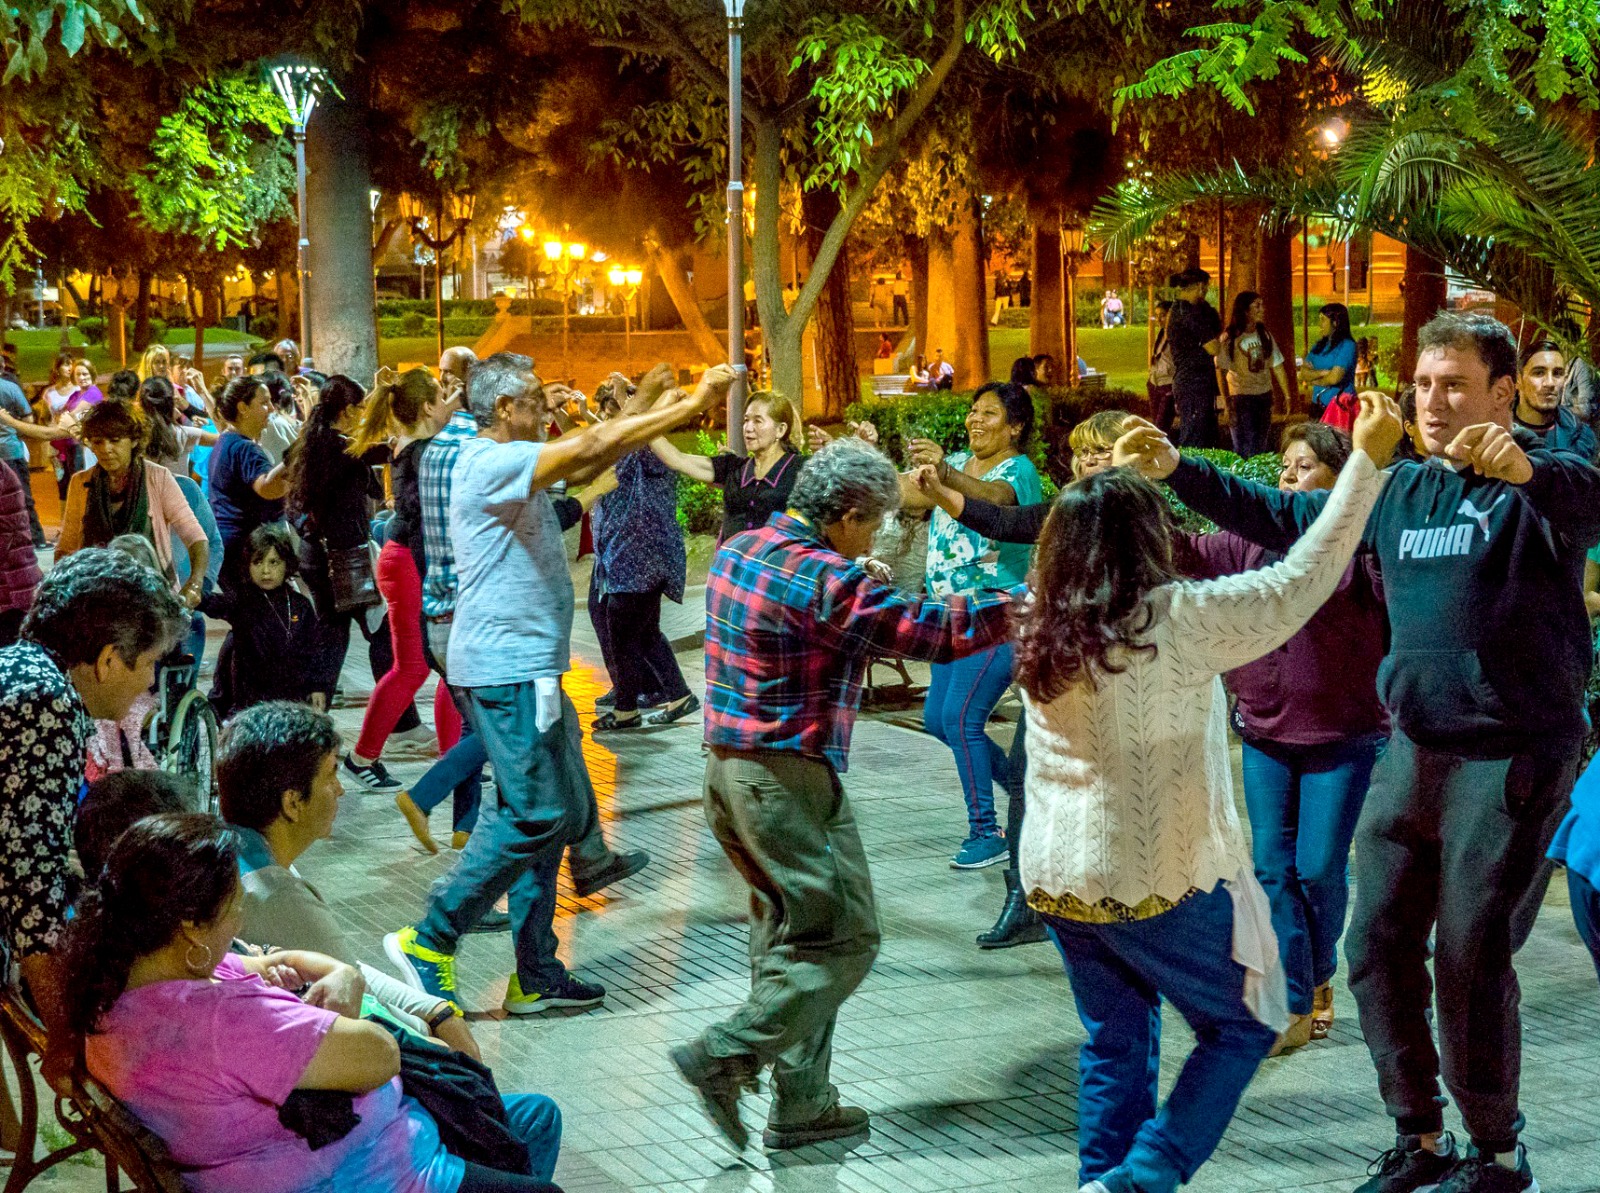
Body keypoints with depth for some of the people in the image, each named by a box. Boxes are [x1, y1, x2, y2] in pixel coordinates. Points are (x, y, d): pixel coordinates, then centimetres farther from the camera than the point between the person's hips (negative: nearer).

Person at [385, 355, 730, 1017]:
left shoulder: (511, 465, 17)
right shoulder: (488, 462, -14)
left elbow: (589, 461, 20)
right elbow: (593, 448, -22)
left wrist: (671, 406, 9)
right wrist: (693, 403, -18)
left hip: (528, 665, 11)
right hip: (506, 666, -11)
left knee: (554, 813, 11)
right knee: (534, 812, -11)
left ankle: (535, 976, 15)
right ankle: (428, 940, -4)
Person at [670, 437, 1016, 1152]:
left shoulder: (739, 550, 8)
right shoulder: (827, 582, -19)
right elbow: (929, 631, -16)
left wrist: (858, 585, 24)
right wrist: (1022, 605, -6)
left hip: (729, 765, 10)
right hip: (788, 777, -10)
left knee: (788, 933, 17)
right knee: (842, 938, -1)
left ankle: (801, 1103, 20)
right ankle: (722, 1057, -5)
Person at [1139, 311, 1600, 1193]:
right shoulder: (1400, 492, 14)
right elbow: (1284, 520, 17)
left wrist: (1527, 471, -53)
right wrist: (1176, 472, 5)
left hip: (1512, 760, -7)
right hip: (1413, 750, 7)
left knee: (1470, 961, -3)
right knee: (1377, 949, 9)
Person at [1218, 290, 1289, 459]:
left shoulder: (1265, 336, 9)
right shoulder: (1230, 338, -9)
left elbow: (1277, 367, 13)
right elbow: (1220, 371, -12)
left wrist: (1287, 395, 8)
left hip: (1265, 396, 6)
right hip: (1241, 396, -6)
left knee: (1263, 448, 10)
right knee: (1245, 450, -8)